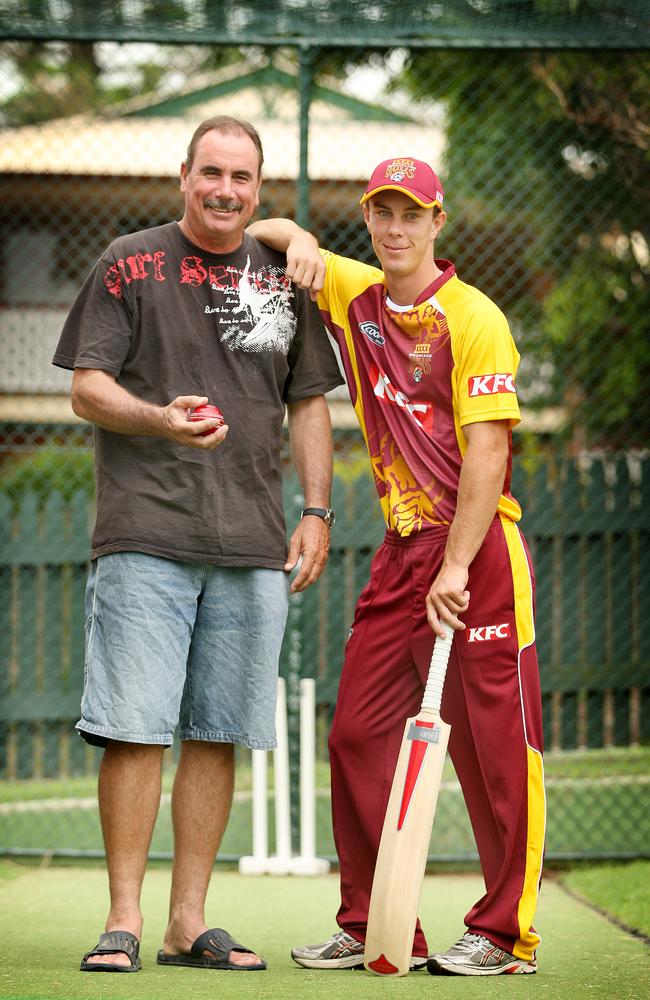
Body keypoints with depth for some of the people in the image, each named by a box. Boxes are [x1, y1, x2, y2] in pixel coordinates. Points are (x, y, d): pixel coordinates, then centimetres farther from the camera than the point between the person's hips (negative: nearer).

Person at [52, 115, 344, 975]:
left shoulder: (284, 279, 14)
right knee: (135, 729, -9)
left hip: (252, 547, 4)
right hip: (145, 538, -4)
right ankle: (124, 920, -4)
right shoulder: (130, 264, 4)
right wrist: (162, 419, -20)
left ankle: (189, 922, 10)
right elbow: (87, 388, -1)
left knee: (217, 735, 4)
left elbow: (309, 403, 18)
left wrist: (317, 511, 7)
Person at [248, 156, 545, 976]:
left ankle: (508, 932, 0)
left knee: (495, 740, -5)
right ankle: (372, 926, 11)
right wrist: (298, 240, 0)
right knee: (358, 735, 4)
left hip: (479, 547, -7)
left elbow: (487, 451, -15)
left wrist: (456, 568, -21)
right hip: (400, 550, 7)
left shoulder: (475, 320, -9)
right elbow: (269, 234, 24)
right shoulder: (354, 295, 11)